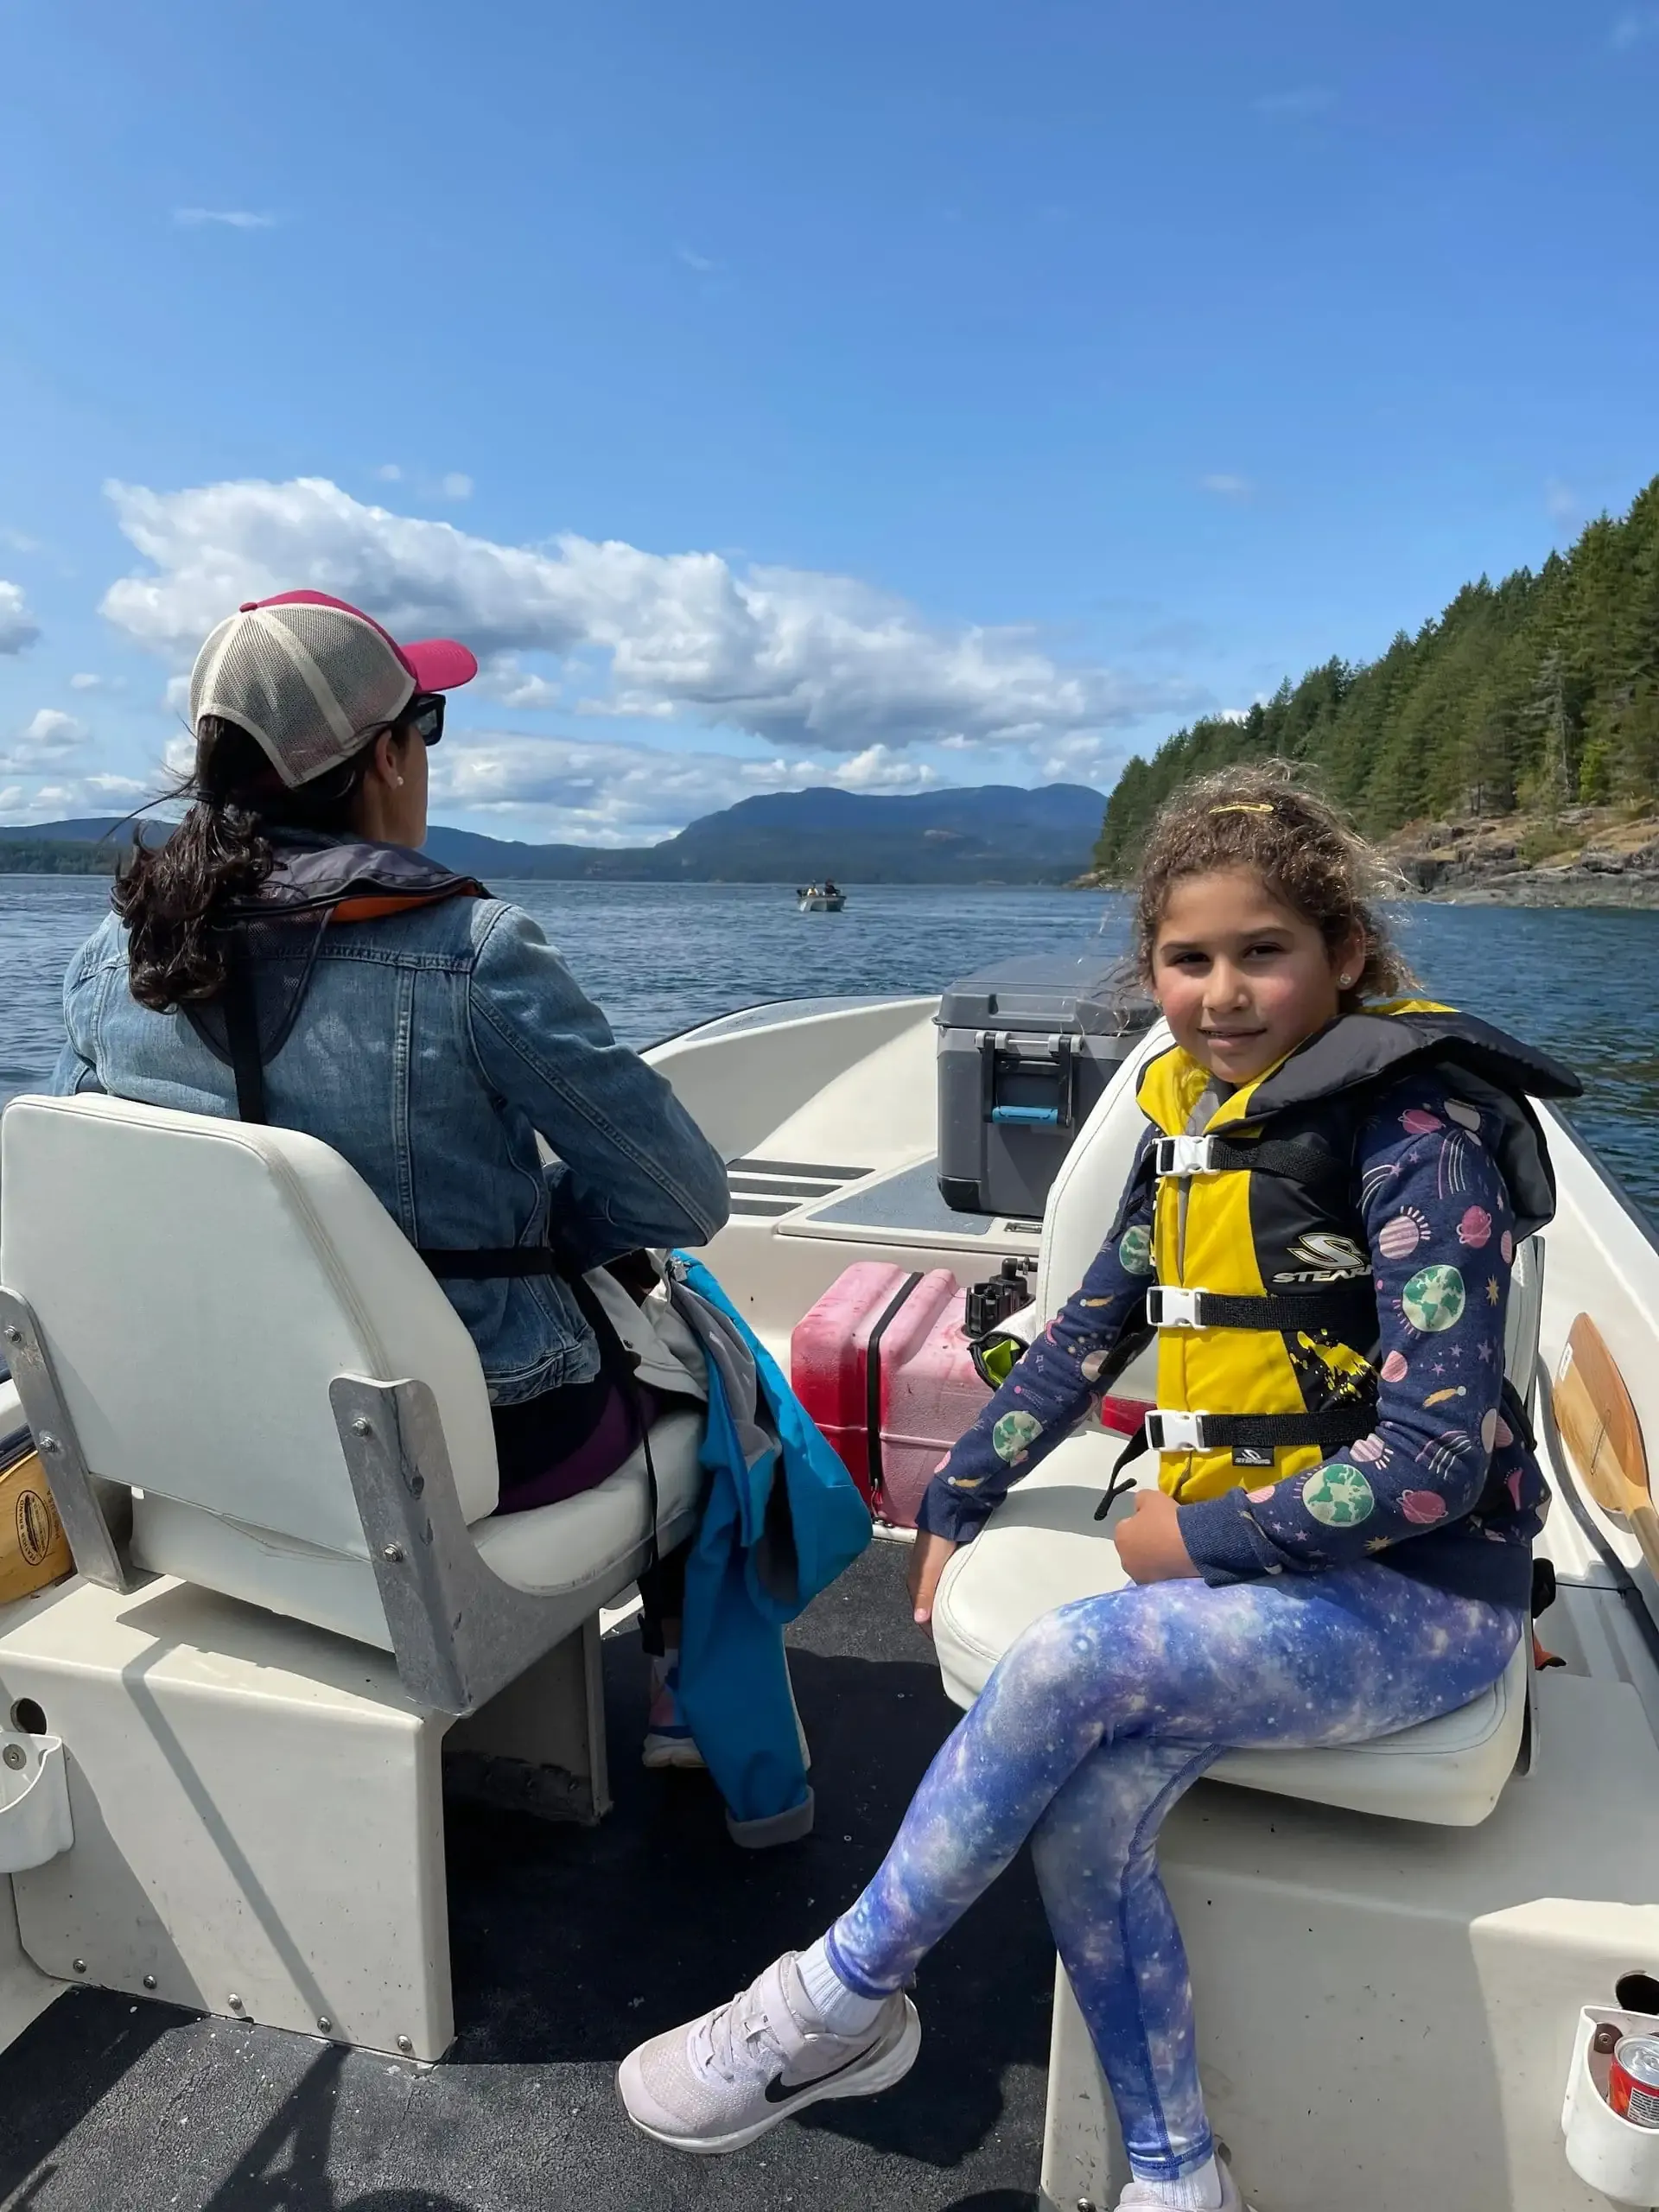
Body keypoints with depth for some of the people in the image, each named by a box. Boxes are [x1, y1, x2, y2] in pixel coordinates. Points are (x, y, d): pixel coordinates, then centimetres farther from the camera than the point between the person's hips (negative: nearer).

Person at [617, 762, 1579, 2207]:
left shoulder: (1416, 1134, -16)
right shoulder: (1196, 1113, 5)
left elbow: (1439, 1454, -19)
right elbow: (1089, 1330, 11)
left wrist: (1196, 1538, -12)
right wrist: (956, 1504, 11)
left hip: (1416, 1597, -6)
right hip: (1252, 1558, 6)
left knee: (1065, 1661, -25)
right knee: (1082, 1815, -18)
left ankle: (842, 2001, -4)